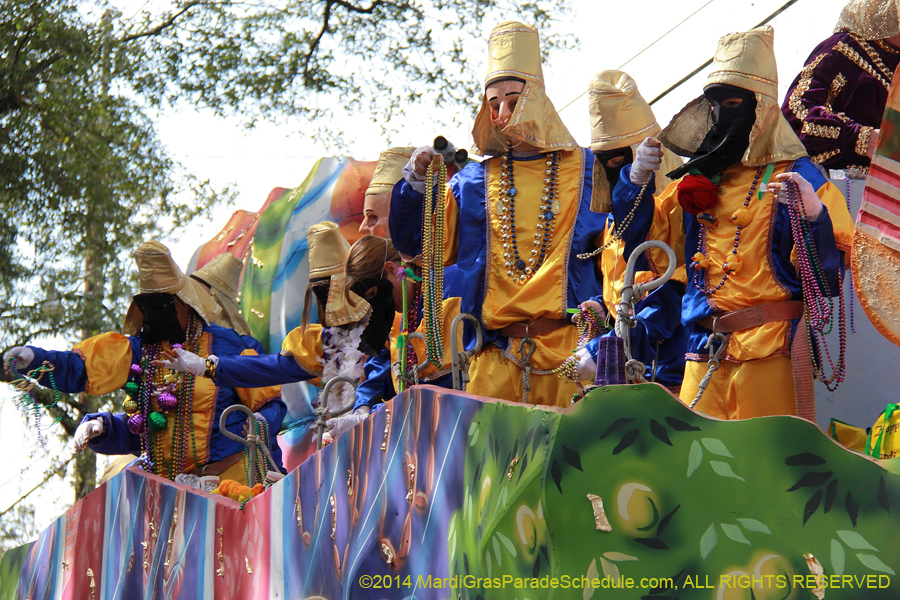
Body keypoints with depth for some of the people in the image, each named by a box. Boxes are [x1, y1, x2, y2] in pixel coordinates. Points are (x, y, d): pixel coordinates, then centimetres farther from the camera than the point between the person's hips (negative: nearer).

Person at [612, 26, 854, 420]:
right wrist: (636, 180, 8)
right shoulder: (699, 178, 17)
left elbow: (834, 273, -8)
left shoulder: (795, 177, 0)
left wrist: (813, 216, -27)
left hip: (769, 351, -5)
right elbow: (646, 239, 23)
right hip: (704, 352, 5)